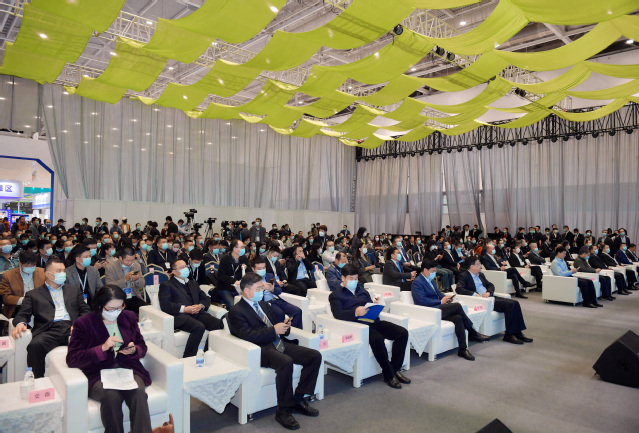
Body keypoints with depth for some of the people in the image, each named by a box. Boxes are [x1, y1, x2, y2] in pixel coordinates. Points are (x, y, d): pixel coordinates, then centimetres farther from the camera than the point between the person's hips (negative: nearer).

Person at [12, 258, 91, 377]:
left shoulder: (74, 292, 28)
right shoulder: (33, 294, 23)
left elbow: (85, 311, 20)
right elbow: (24, 314, 13)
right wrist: (20, 323, -12)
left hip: (71, 329, 1)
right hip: (49, 330, 0)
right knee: (35, 345, -35)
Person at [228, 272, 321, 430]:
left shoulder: (264, 304, 22)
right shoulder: (236, 312, -4)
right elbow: (247, 335, -17)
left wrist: (284, 327, 3)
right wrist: (274, 330, -16)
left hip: (279, 343, 8)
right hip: (262, 349, -8)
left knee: (315, 356, -9)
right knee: (286, 362, -37)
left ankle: (298, 399, 2)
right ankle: (283, 411, -19)